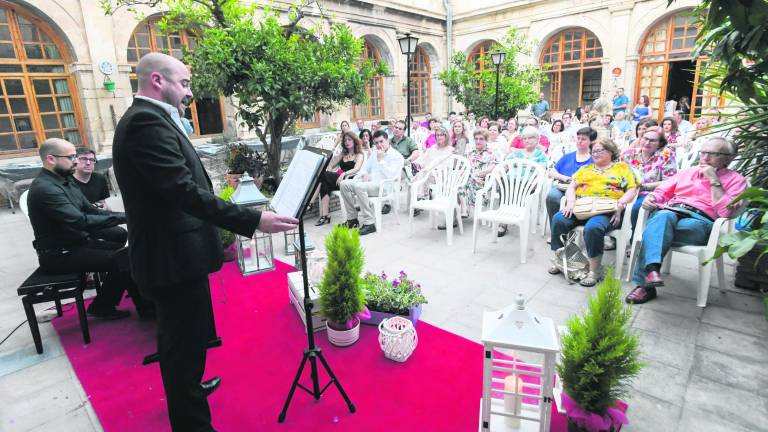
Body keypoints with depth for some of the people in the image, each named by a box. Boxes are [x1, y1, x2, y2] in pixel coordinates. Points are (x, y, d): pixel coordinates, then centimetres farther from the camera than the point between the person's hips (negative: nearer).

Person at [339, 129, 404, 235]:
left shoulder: (397, 156, -4)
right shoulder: (375, 153, 20)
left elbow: (389, 175, -18)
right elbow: (365, 167, 28)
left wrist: (381, 160, -16)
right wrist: (364, 174, 5)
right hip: (369, 182, 8)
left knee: (359, 186, -35)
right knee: (344, 184, -8)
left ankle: (369, 223, -31)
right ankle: (352, 219, -3)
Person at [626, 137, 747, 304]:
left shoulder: (735, 180, 15)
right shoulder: (687, 172, 29)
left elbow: (725, 212, -2)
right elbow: (662, 191, 23)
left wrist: (714, 180, -2)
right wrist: (651, 198, -1)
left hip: (699, 221, -3)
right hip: (668, 212, 3)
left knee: (655, 231, -35)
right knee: (663, 216, -37)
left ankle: (645, 282, -37)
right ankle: (652, 268, -53)